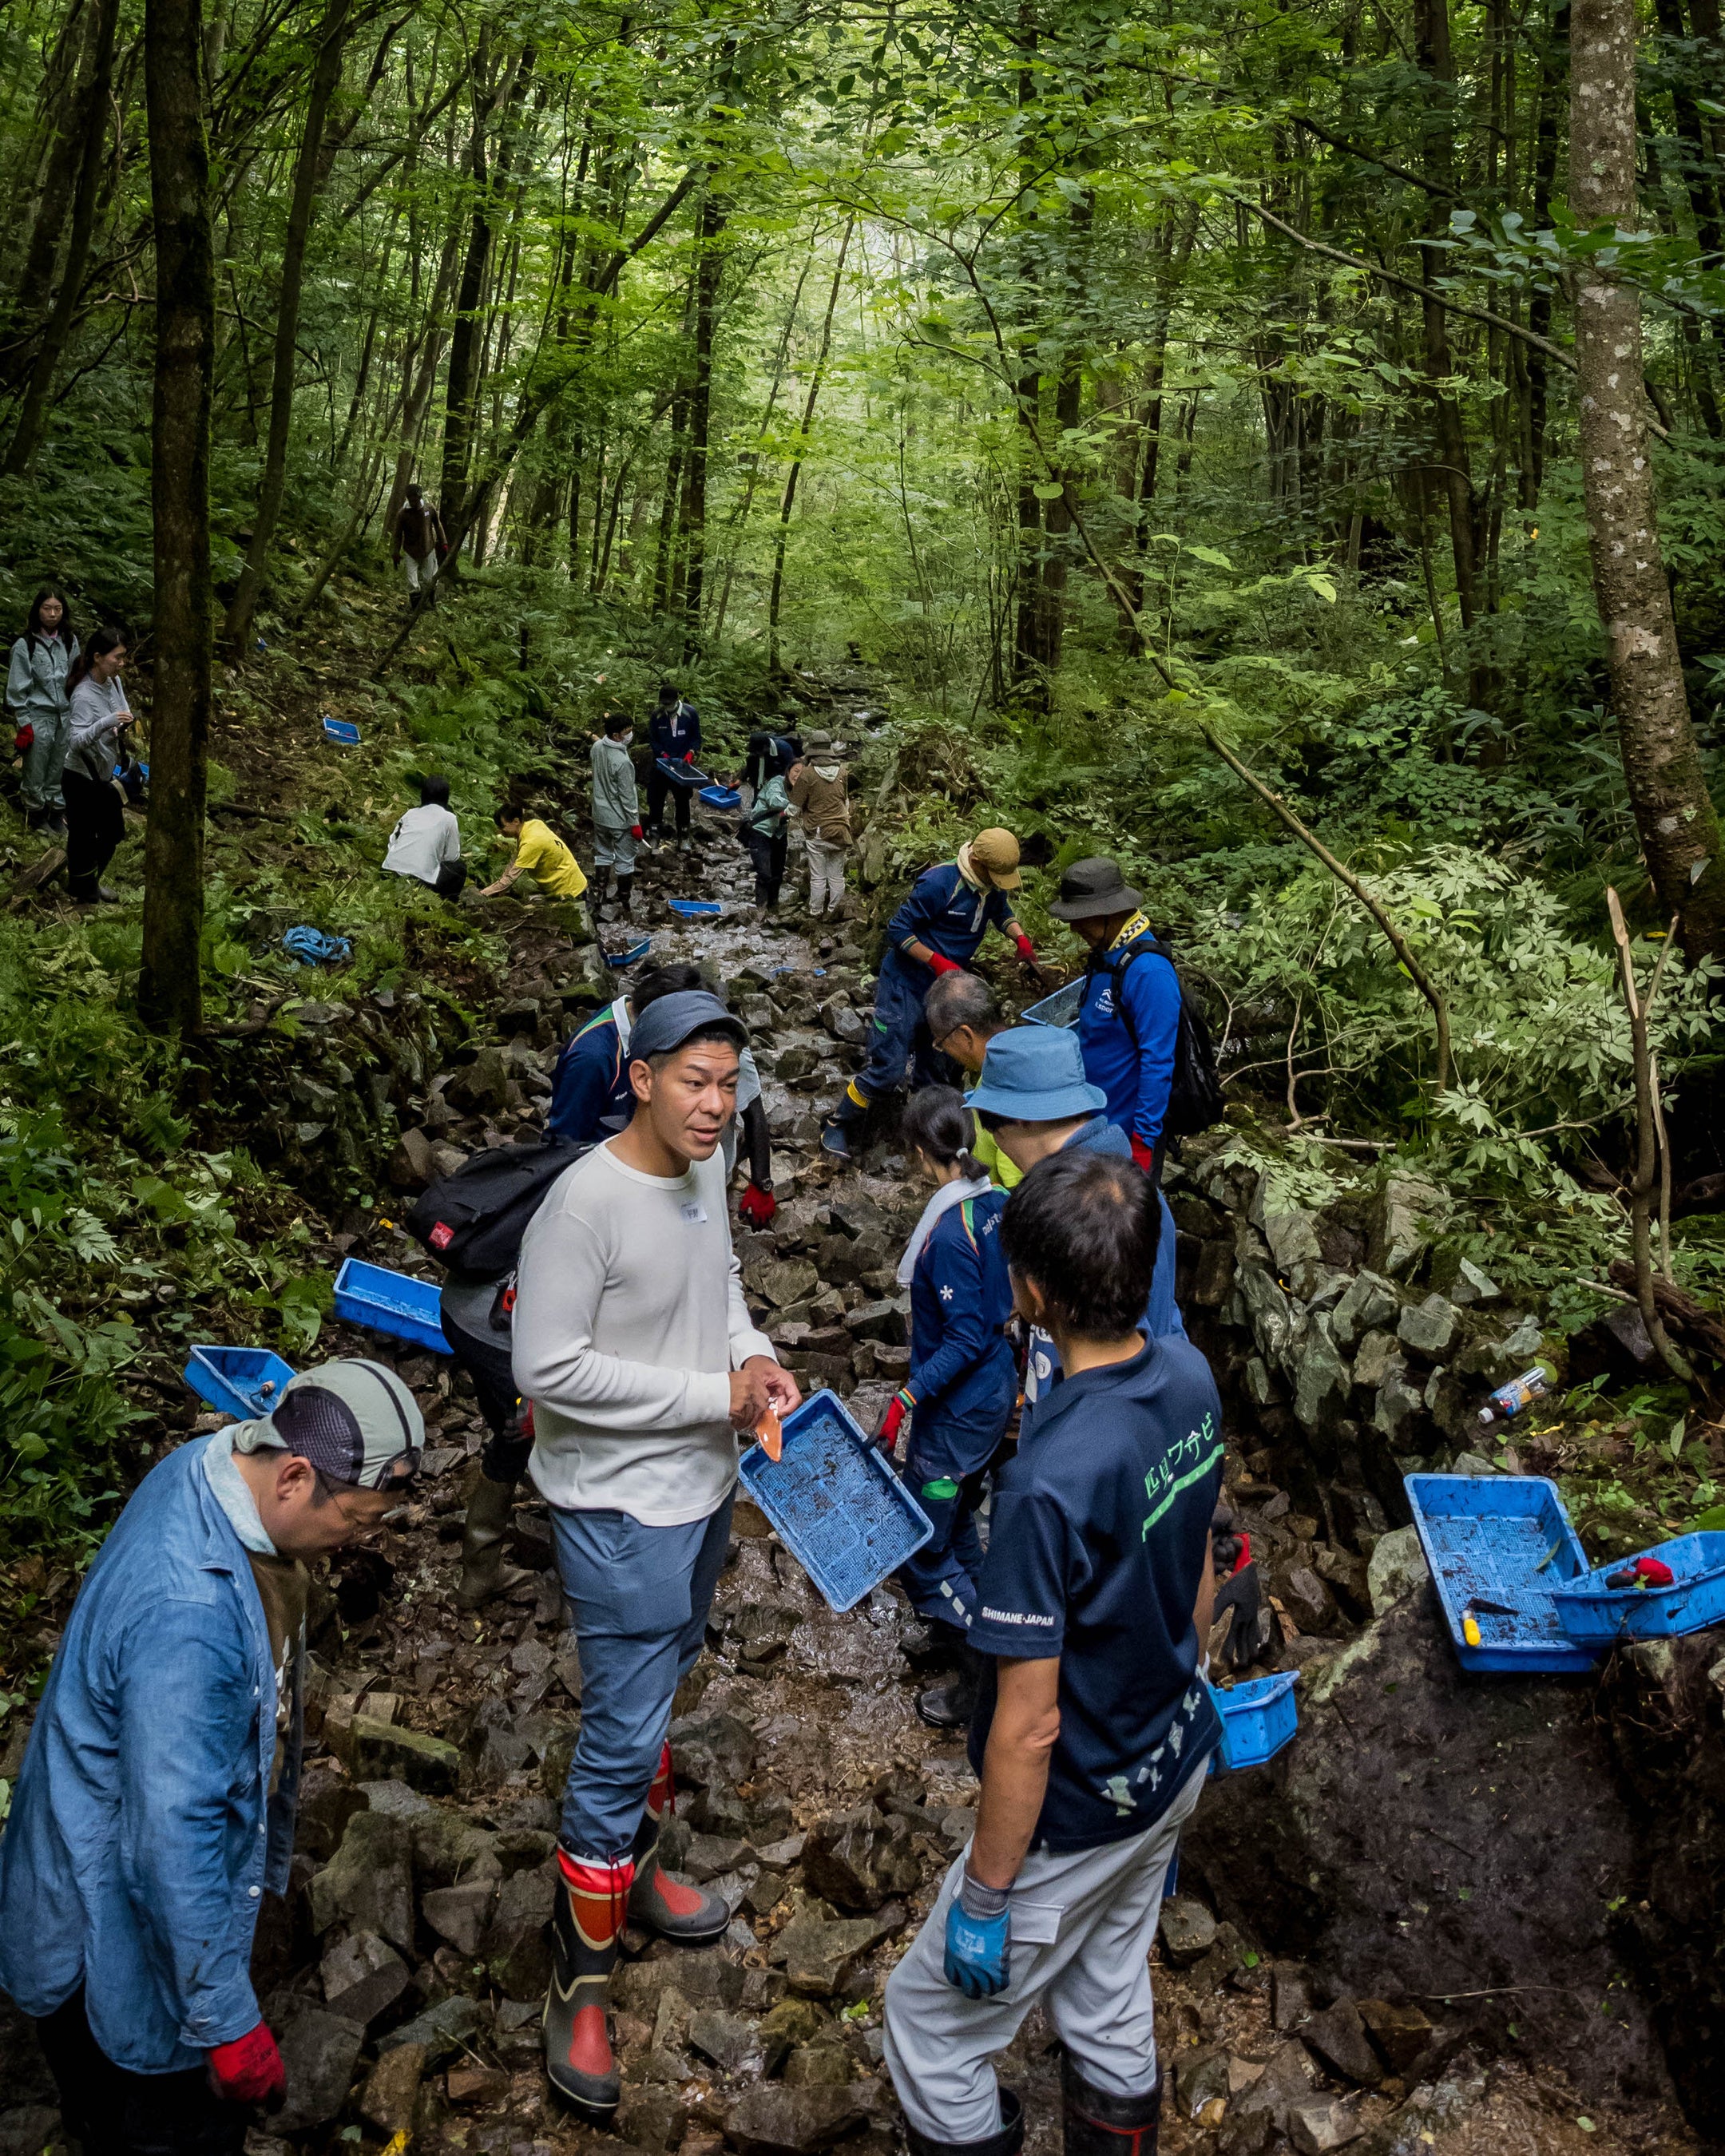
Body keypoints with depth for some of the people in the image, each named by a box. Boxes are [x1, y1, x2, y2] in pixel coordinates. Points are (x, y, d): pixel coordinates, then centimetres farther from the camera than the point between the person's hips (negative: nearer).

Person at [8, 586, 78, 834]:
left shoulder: (70, 642, 5)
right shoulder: (25, 645, -7)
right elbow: (17, 688, -5)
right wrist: (23, 724, -8)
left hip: (66, 716, 3)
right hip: (39, 718, -3)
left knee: (59, 768, 8)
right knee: (36, 770, 6)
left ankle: (57, 811, 20)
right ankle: (37, 812, 20)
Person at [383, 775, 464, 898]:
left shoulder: (411, 813, 16)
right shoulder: (448, 818, 6)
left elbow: (392, 842, 15)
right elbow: (452, 857, 8)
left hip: (390, 873, 4)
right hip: (420, 880, -4)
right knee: (460, 868, 22)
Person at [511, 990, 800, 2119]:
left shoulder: (706, 1169, 0)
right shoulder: (585, 1203, -25)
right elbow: (548, 1369, -26)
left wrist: (752, 1352, -4)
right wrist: (712, 1393, -22)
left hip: (705, 1486, 8)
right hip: (620, 1508, -8)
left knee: (660, 1691, 25)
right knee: (624, 1732, -1)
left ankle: (632, 1868, 47)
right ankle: (581, 1972, 17)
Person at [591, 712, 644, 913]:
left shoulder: (597, 747, -6)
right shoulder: (623, 762, -29)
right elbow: (628, 797, -22)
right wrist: (635, 823, -14)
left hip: (600, 815, 7)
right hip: (620, 820, -7)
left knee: (602, 854, 20)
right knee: (624, 861, 7)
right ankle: (624, 902, 16)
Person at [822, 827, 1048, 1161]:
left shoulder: (992, 888, -2)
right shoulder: (939, 884, -24)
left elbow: (1003, 914, 20)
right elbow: (898, 929, -21)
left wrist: (1021, 939, -2)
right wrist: (938, 962, -28)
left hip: (944, 990, 8)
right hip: (905, 986, -8)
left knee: (938, 1071, 14)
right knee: (887, 1068, -9)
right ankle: (838, 1127, 8)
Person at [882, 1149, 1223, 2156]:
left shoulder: (1051, 1480, -36)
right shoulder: (1190, 1377, -11)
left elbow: (1028, 1727, -27)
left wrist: (983, 1896, -13)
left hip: (1080, 1816, -7)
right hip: (1177, 1768, 7)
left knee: (934, 2023, 16)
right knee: (1110, 2001, 29)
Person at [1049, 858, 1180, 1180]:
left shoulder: (1148, 971, -25)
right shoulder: (1105, 955, 3)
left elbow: (1158, 1063, -25)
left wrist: (1144, 1138, -24)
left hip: (1128, 1129, -9)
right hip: (1095, 1118, 9)